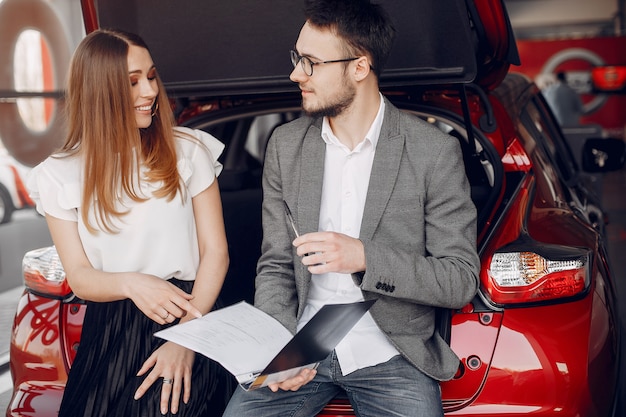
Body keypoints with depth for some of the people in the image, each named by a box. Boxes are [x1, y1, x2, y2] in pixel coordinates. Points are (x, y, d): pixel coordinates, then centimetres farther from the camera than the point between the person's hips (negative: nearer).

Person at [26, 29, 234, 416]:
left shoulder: (188, 150, 3)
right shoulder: (60, 175, 5)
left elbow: (216, 251, -1)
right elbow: (80, 277, 3)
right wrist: (130, 283, -19)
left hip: (186, 314, -1)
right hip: (109, 332, 1)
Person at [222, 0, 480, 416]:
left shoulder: (435, 152, -8)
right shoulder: (286, 145, 4)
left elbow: (461, 280, -7)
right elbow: (275, 267, 7)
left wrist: (365, 258, -21)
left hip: (391, 351, -2)